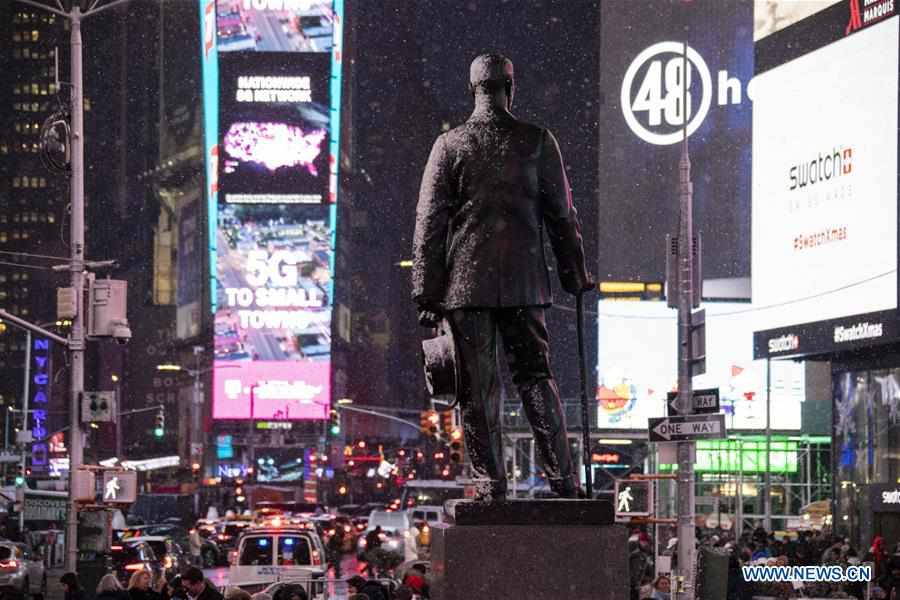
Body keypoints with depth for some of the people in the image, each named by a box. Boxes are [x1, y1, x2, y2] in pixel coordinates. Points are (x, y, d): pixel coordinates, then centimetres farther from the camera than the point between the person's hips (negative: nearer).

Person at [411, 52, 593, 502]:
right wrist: (576, 277, 15)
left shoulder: (450, 145, -1)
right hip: (524, 281, 1)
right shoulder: (537, 141, 1)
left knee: (478, 388, 3)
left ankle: (489, 483, 1)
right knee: (535, 376, 9)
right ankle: (563, 479, 2)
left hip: (466, 282, -1)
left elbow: (429, 224, -1)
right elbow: (562, 215, 4)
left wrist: (427, 295, 2)